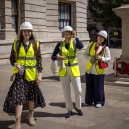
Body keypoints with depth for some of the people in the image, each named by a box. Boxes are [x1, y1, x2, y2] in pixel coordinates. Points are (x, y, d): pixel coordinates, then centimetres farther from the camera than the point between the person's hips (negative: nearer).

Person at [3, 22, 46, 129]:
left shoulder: (36, 44, 0)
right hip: (20, 73, -1)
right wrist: (16, 65, -15)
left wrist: (39, 74, -5)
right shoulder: (16, 43, 2)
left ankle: (31, 115, 35)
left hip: (32, 74, 1)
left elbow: (39, 60, 0)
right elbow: (12, 58, 6)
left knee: (32, 94, 14)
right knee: (18, 95, -9)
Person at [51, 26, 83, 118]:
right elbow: (53, 57, -2)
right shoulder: (60, 45, -1)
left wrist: (75, 37, -23)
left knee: (78, 90, 1)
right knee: (66, 91, 6)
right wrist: (57, 58, -22)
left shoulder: (74, 43, -2)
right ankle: (69, 110, 20)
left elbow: (81, 46, -25)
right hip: (63, 70, 1)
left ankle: (78, 107, 26)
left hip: (74, 70, 0)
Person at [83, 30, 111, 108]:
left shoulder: (106, 48, -4)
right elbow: (85, 54, 6)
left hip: (99, 70, -3)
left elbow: (108, 58, -4)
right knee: (89, 86, 13)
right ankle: (89, 101, 29)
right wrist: (90, 58, -13)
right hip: (89, 69, 3)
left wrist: (101, 58, -23)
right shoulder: (91, 45, 5)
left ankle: (99, 101, 19)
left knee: (98, 87, 3)